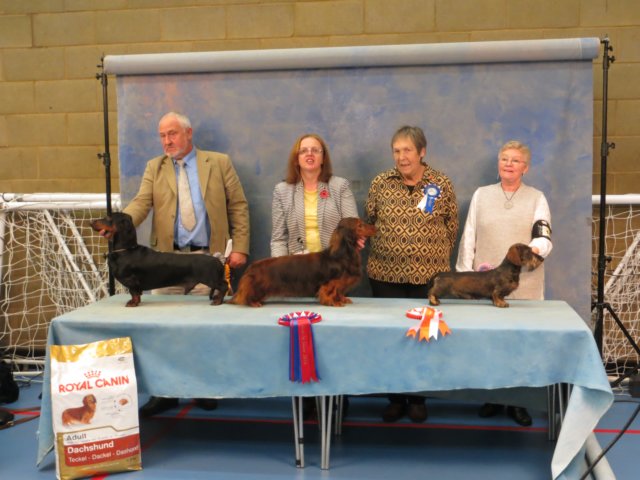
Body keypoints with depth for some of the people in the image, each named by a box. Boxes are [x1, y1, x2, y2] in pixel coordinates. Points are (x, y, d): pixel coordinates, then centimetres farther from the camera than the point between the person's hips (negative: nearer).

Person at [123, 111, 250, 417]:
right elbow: (141, 203, -1)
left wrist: (240, 247, -4)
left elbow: (238, 206, 5)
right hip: (168, 258, 2)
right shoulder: (154, 168, 12)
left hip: (208, 258, -2)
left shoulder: (219, 162, 7)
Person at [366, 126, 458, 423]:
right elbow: (368, 222, 10)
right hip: (386, 274, 1)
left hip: (428, 276, -1)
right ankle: (395, 398, 20)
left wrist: (434, 255, 9)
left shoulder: (441, 184, 0)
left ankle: (417, 399, 21)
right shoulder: (380, 183, 2)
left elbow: (451, 227, 8)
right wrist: (387, 249, 11)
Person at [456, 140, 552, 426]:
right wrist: (465, 276, 3)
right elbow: (468, 238, 8)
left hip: (524, 285, -1)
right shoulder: (481, 195, 10)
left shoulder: (537, 198, 7)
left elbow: (544, 237, -5)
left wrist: (534, 250, -28)